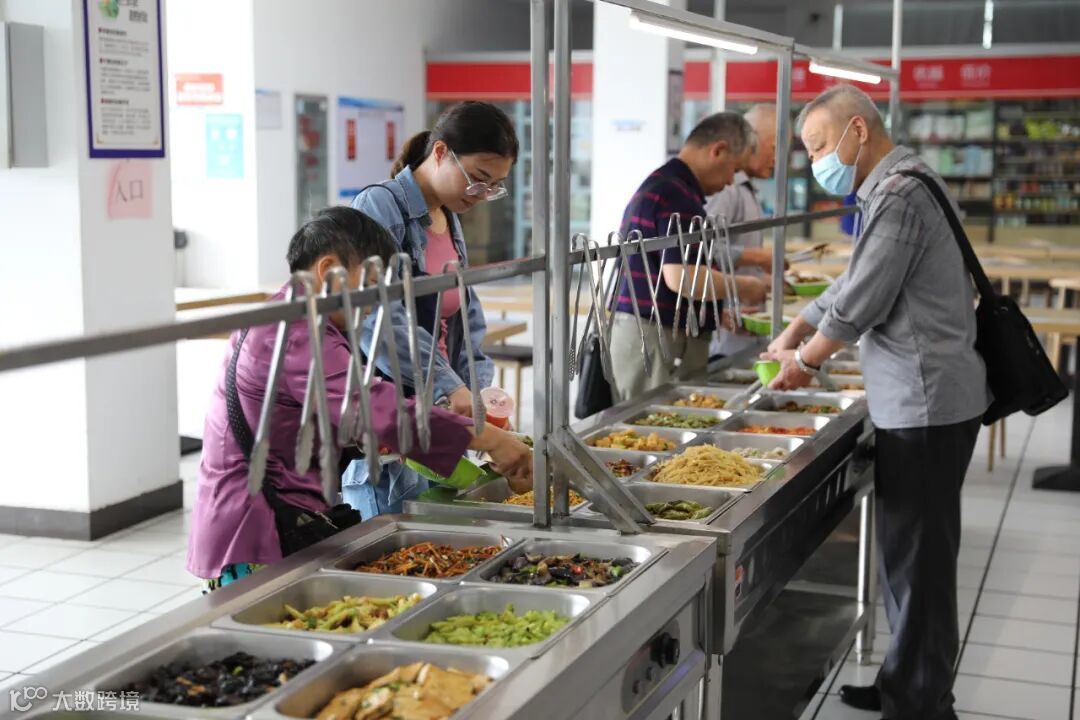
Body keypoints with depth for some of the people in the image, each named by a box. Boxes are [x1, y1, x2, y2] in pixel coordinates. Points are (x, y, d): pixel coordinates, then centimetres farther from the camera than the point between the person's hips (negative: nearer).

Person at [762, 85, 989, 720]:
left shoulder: (898, 197, -18)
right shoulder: (900, 186, 15)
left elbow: (859, 304, -18)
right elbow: (856, 284, 23)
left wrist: (806, 359, -2)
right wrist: (796, 332, 16)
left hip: (925, 404, -10)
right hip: (922, 399, 10)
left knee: (918, 558, -1)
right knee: (911, 550, 17)